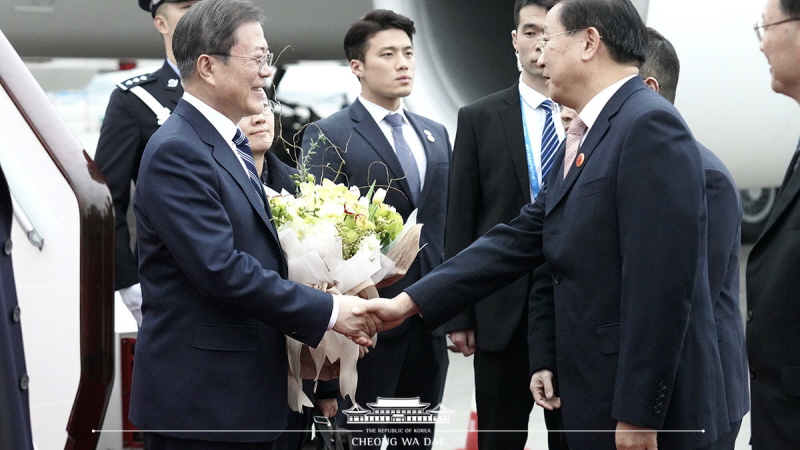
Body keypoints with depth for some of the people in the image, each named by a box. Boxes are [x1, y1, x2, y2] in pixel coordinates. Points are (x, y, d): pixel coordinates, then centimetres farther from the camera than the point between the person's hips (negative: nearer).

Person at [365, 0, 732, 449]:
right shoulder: (585, 135, 15)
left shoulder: (651, 125, -16)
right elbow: (521, 240, 13)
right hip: (593, 395, 9)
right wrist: (410, 303, 9)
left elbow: (661, 283, -21)